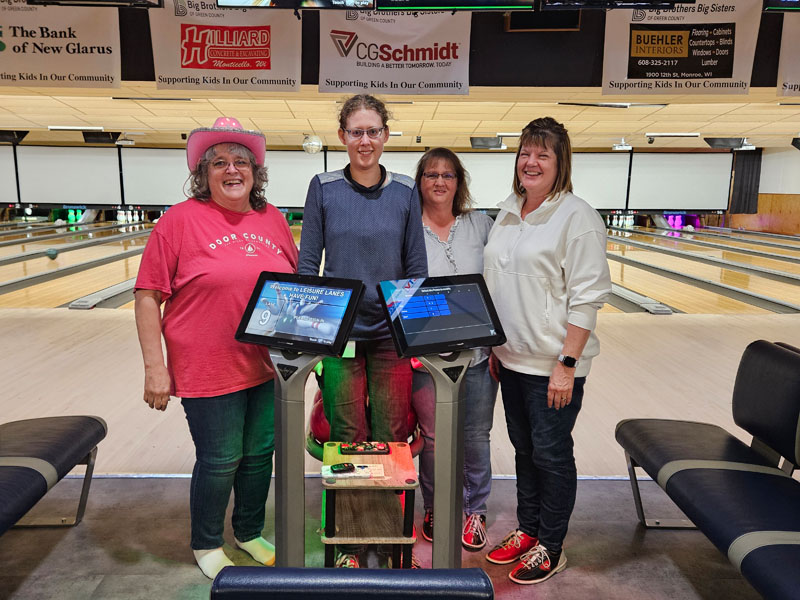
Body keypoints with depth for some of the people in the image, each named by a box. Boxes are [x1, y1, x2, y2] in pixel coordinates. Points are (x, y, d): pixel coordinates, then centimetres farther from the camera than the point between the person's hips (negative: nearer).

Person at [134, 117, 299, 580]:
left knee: (260, 453, 17)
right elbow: (149, 296, -8)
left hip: (269, 367, 5)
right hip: (208, 371, -4)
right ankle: (207, 545, 35)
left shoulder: (273, 220, 5)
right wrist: (155, 367, -11)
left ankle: (250, 533, 41)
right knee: (220, 461, 8)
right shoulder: (182, 220, -9)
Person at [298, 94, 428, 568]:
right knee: (347, 438, 8)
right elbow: (308, 263, 1)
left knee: (392, 436, 8)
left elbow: (417, 267, 5)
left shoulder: (405, 191, 2)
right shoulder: (324, 188, -1)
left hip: (392, 334, 1)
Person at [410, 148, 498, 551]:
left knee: (475, 437, 11)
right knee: (433, 437, 10)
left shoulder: (480, 224, 4)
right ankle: (434, 508, 34)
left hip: (477, 352, 2)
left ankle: (474, 510, 33)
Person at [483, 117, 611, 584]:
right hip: (512, 359, 7)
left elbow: (587, 298, -16)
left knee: (551, 454, 6)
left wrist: (567, 364, -19)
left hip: (552, 366, -7)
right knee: (524, 448, 19)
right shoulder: (508, 212, 10)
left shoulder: (576, 217, -13)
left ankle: (551, 549, 25)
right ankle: (528, 530, 37)